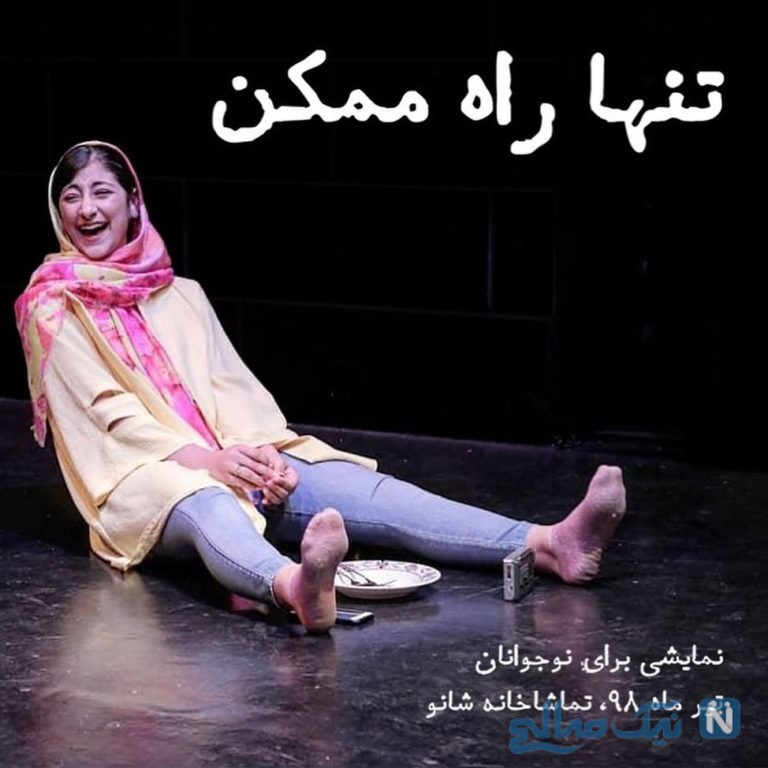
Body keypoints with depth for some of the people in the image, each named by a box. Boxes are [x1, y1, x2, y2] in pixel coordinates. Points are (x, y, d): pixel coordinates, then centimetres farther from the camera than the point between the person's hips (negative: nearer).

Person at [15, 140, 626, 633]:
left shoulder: (182, 295, 21)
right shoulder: (53, 309, 5)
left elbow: (233, 385, 11)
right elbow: (107, 411, -6)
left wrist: (259, 449, -11)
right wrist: (200, 456, -21)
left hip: (232, 462, 5)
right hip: (144, 477, -5)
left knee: (360, 489, -19)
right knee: (206, 505, -41)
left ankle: (549, 545, -37)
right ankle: (294, 588, -77)